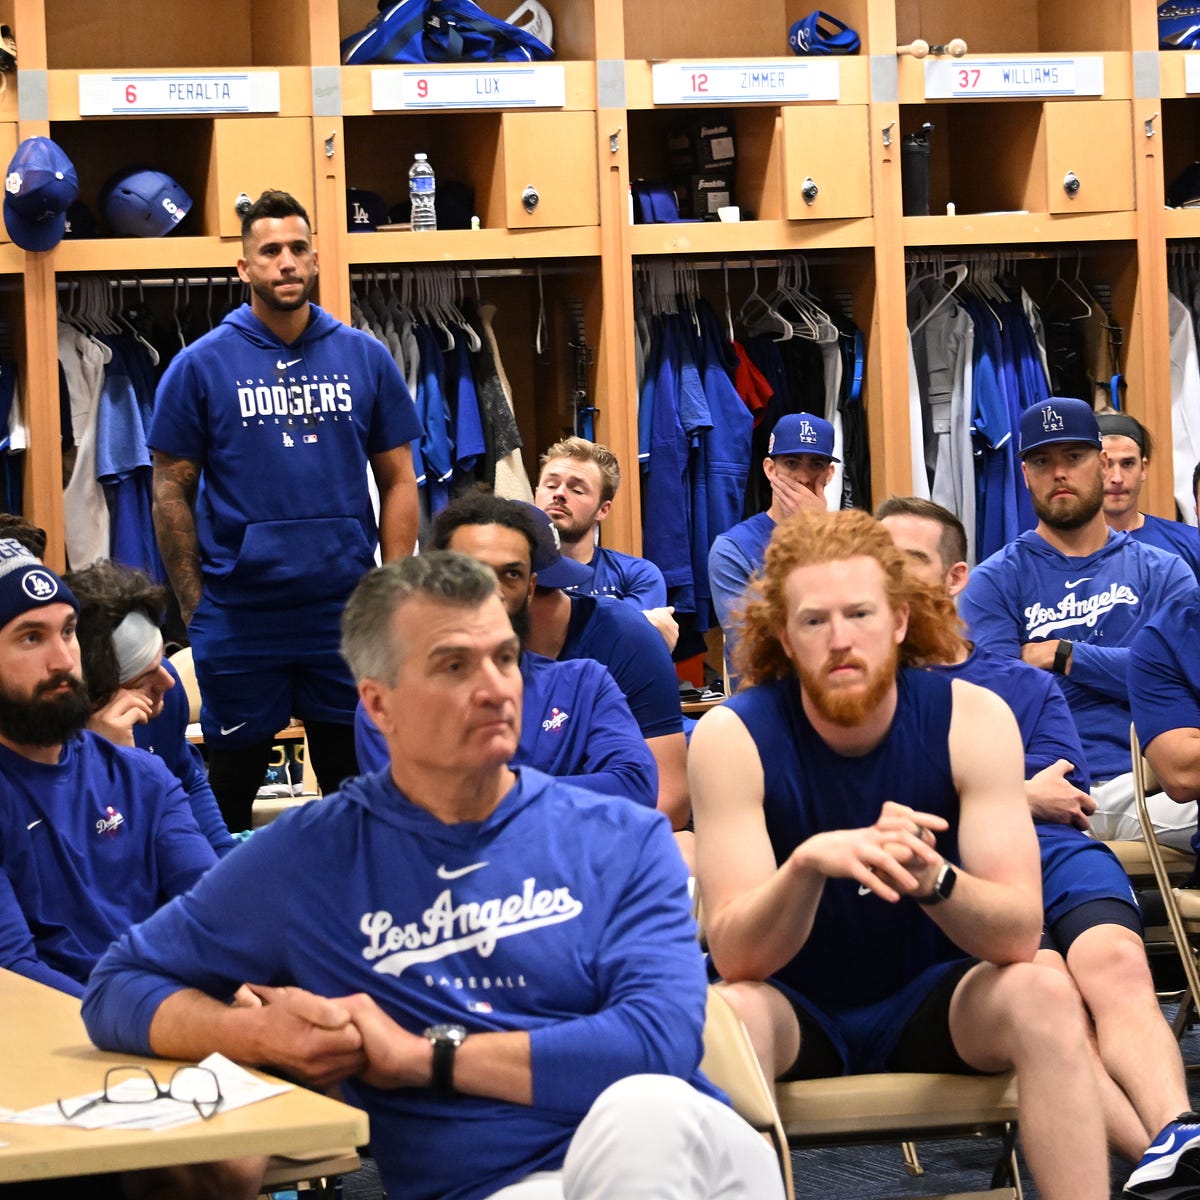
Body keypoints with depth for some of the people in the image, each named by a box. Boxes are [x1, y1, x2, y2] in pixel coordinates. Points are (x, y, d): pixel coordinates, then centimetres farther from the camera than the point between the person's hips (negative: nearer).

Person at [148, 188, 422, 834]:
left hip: (346, 610, 2)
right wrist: (195, 606, -4)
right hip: (238, 618, -1)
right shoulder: (201, 365, -2)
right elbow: (171, 491, 1)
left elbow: (398, 480, 7)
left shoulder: (366, 358, 4)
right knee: (231, 784, 10)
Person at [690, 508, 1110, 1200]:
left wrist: (933, 878, -41)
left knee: (1044, 997, -29)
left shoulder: (974, 719, -13)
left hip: (931, 1006, 1)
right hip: (797, 1012, -1)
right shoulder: (731, 737, -16)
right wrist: (809, 863, -42)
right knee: (725, 1015, -34)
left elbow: (1019, 934, -18)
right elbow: (734, 957, -22)